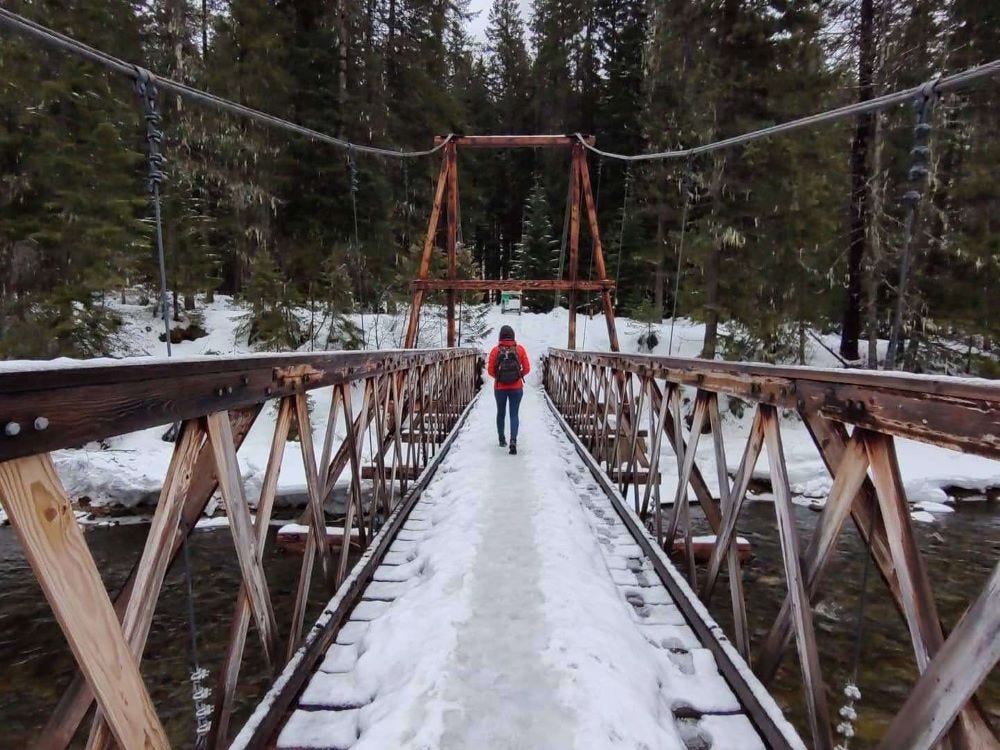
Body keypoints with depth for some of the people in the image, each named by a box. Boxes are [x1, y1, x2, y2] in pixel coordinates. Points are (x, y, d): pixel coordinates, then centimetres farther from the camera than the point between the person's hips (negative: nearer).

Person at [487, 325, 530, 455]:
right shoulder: (520, 349, -6)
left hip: (500, 388, 1)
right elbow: (527, 369, -4)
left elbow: (490, 370, -6)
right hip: (516, 388, 0)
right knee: (514, 415, 5)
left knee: (500, 413, 19)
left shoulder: (495, 350, -7)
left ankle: (502, 439, 31)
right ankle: (513, 440, -13)